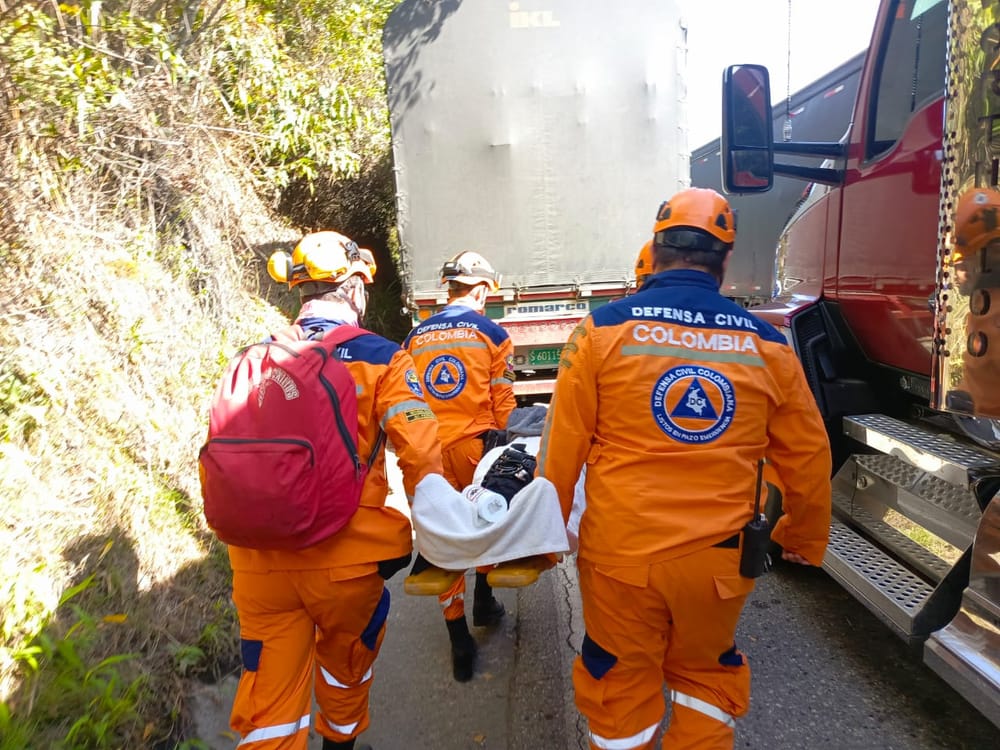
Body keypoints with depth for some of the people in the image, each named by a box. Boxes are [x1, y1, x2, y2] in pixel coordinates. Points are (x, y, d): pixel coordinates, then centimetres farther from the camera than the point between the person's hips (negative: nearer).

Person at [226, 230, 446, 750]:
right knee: (346, 663, 27)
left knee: (266, 706, 14)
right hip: (348, 557, -1)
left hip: (260, 562, 2)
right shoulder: (381, 359, -8)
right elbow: (421, 458, -14)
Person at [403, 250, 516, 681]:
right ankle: (484, 603, 37)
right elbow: (502, 403, -4)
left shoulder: (415, 337, 7)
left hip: (429, 452, 2)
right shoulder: (492, 334, -3)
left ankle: (459, 640, 14)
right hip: (475, 446, -2)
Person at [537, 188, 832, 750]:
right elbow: (808, 460, 6)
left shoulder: (603, 328, -9)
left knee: (622, 691, 20)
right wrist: (805, 539, 23)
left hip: (621, 553, -1)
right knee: (706, 679, 25)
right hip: (718, 558, 2)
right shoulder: (766, 345, -2)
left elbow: (562, 448, -7)